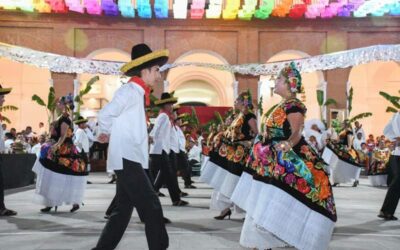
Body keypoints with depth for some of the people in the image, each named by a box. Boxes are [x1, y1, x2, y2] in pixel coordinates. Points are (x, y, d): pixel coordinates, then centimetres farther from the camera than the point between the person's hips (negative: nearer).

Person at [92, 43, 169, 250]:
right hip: (127, 159, -10)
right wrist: (108, 133, -3)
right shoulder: (129, 90, -11)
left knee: (123, 210, 13)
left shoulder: (136, 93, 19)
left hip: (130, 160, 10)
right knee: (152, 207, -10)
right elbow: (105, 115, -20)